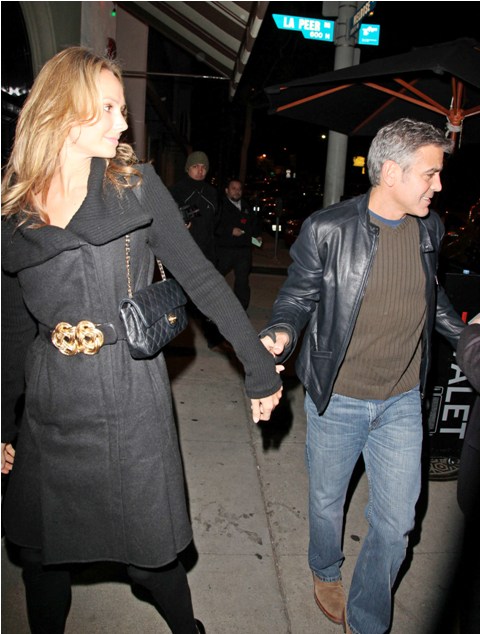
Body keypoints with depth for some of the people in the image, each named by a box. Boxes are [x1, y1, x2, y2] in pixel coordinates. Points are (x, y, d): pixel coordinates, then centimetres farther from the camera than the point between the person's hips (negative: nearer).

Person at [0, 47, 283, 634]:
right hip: (49, 406, 3)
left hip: (131, 400, -2)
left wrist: (259, 365, -5)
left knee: (148, 553, 10)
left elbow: (200, 278, -2)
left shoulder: (136, 184, -1)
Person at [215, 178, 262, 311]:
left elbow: (254, 222, 28)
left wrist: (257, 235, 13)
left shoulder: (247, 207, 15)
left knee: (242, 280, 6)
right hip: (224, 249, -4)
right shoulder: (221, 205, -3)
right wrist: (230, 230, -18)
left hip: (244, 249, 4)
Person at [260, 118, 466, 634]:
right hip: (336, 399, -3)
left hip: (402, 402, 4)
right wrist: (281, 333, -27)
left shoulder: (428, 229, 0)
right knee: (326, 503, 19)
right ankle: (325, 572, 53)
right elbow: (298, 295, -8)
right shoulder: (327, 229, -15)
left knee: (396, 522, 11)